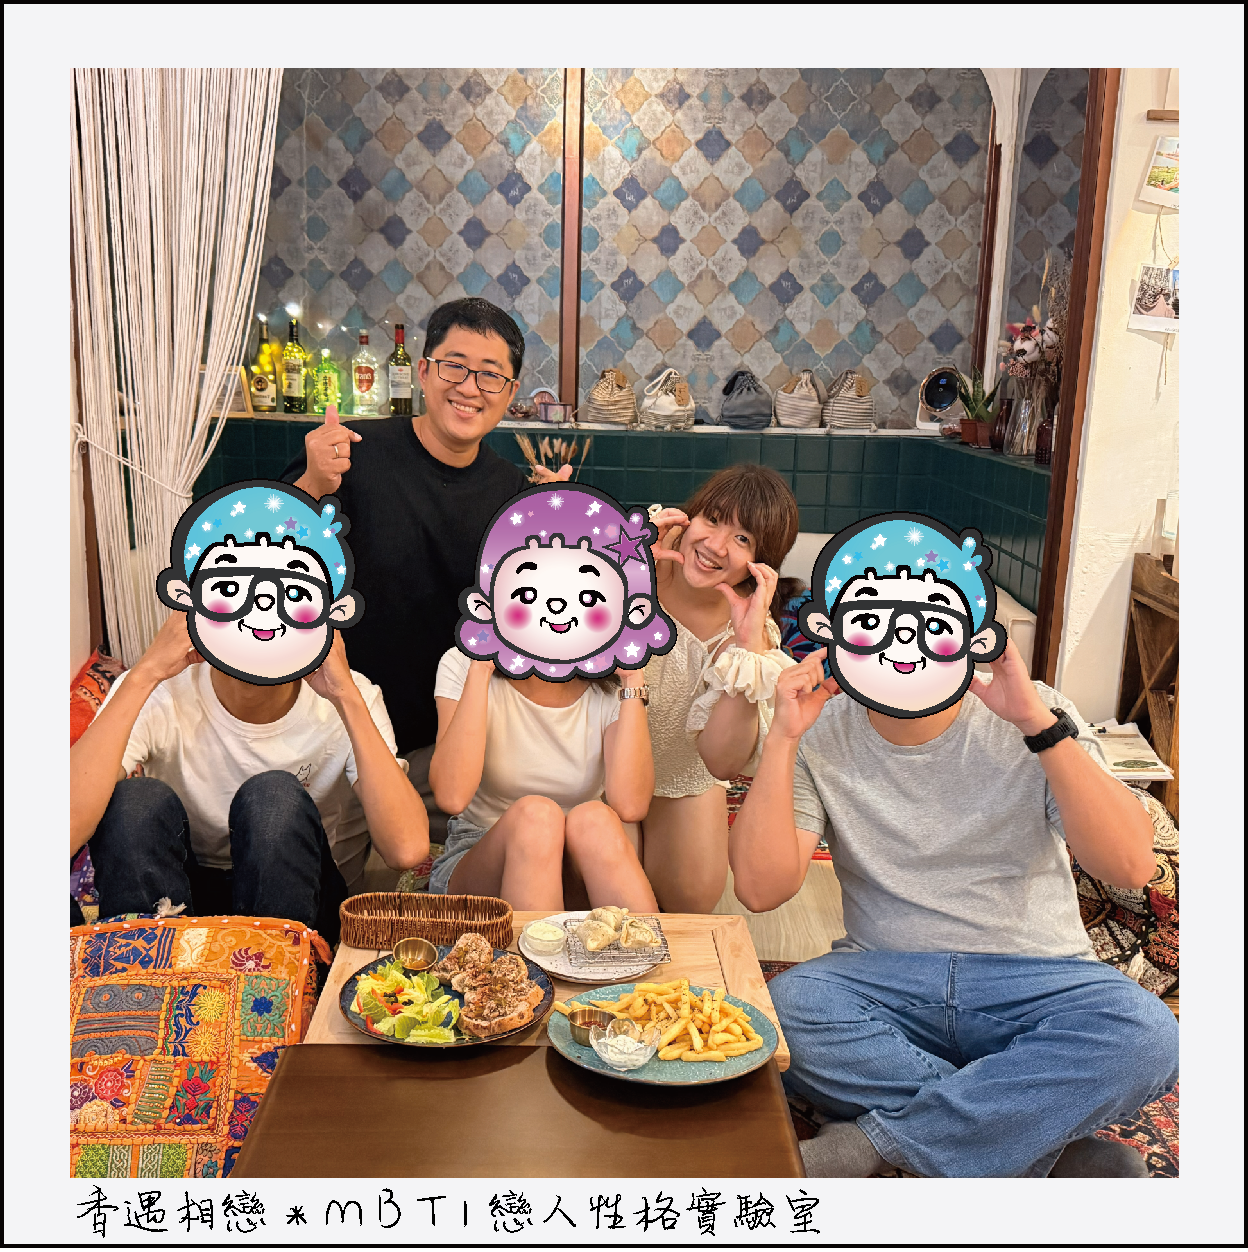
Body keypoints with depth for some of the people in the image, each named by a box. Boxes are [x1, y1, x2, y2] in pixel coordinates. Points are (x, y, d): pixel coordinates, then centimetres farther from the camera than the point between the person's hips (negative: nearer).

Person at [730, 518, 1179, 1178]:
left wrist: (1042, 726, -23)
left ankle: (866, 1144, -21)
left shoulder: (1027, 714, -2)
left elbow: (1131, 865, -14)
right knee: (784, 1006, -31)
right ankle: (1059, 1154, -19)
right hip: (883, 973, 1)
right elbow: (760, 888, -11)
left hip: (1034, 976, 0)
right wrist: (783, 739, -18)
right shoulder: (822, 735, -1)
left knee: (1144, 1034, -31)